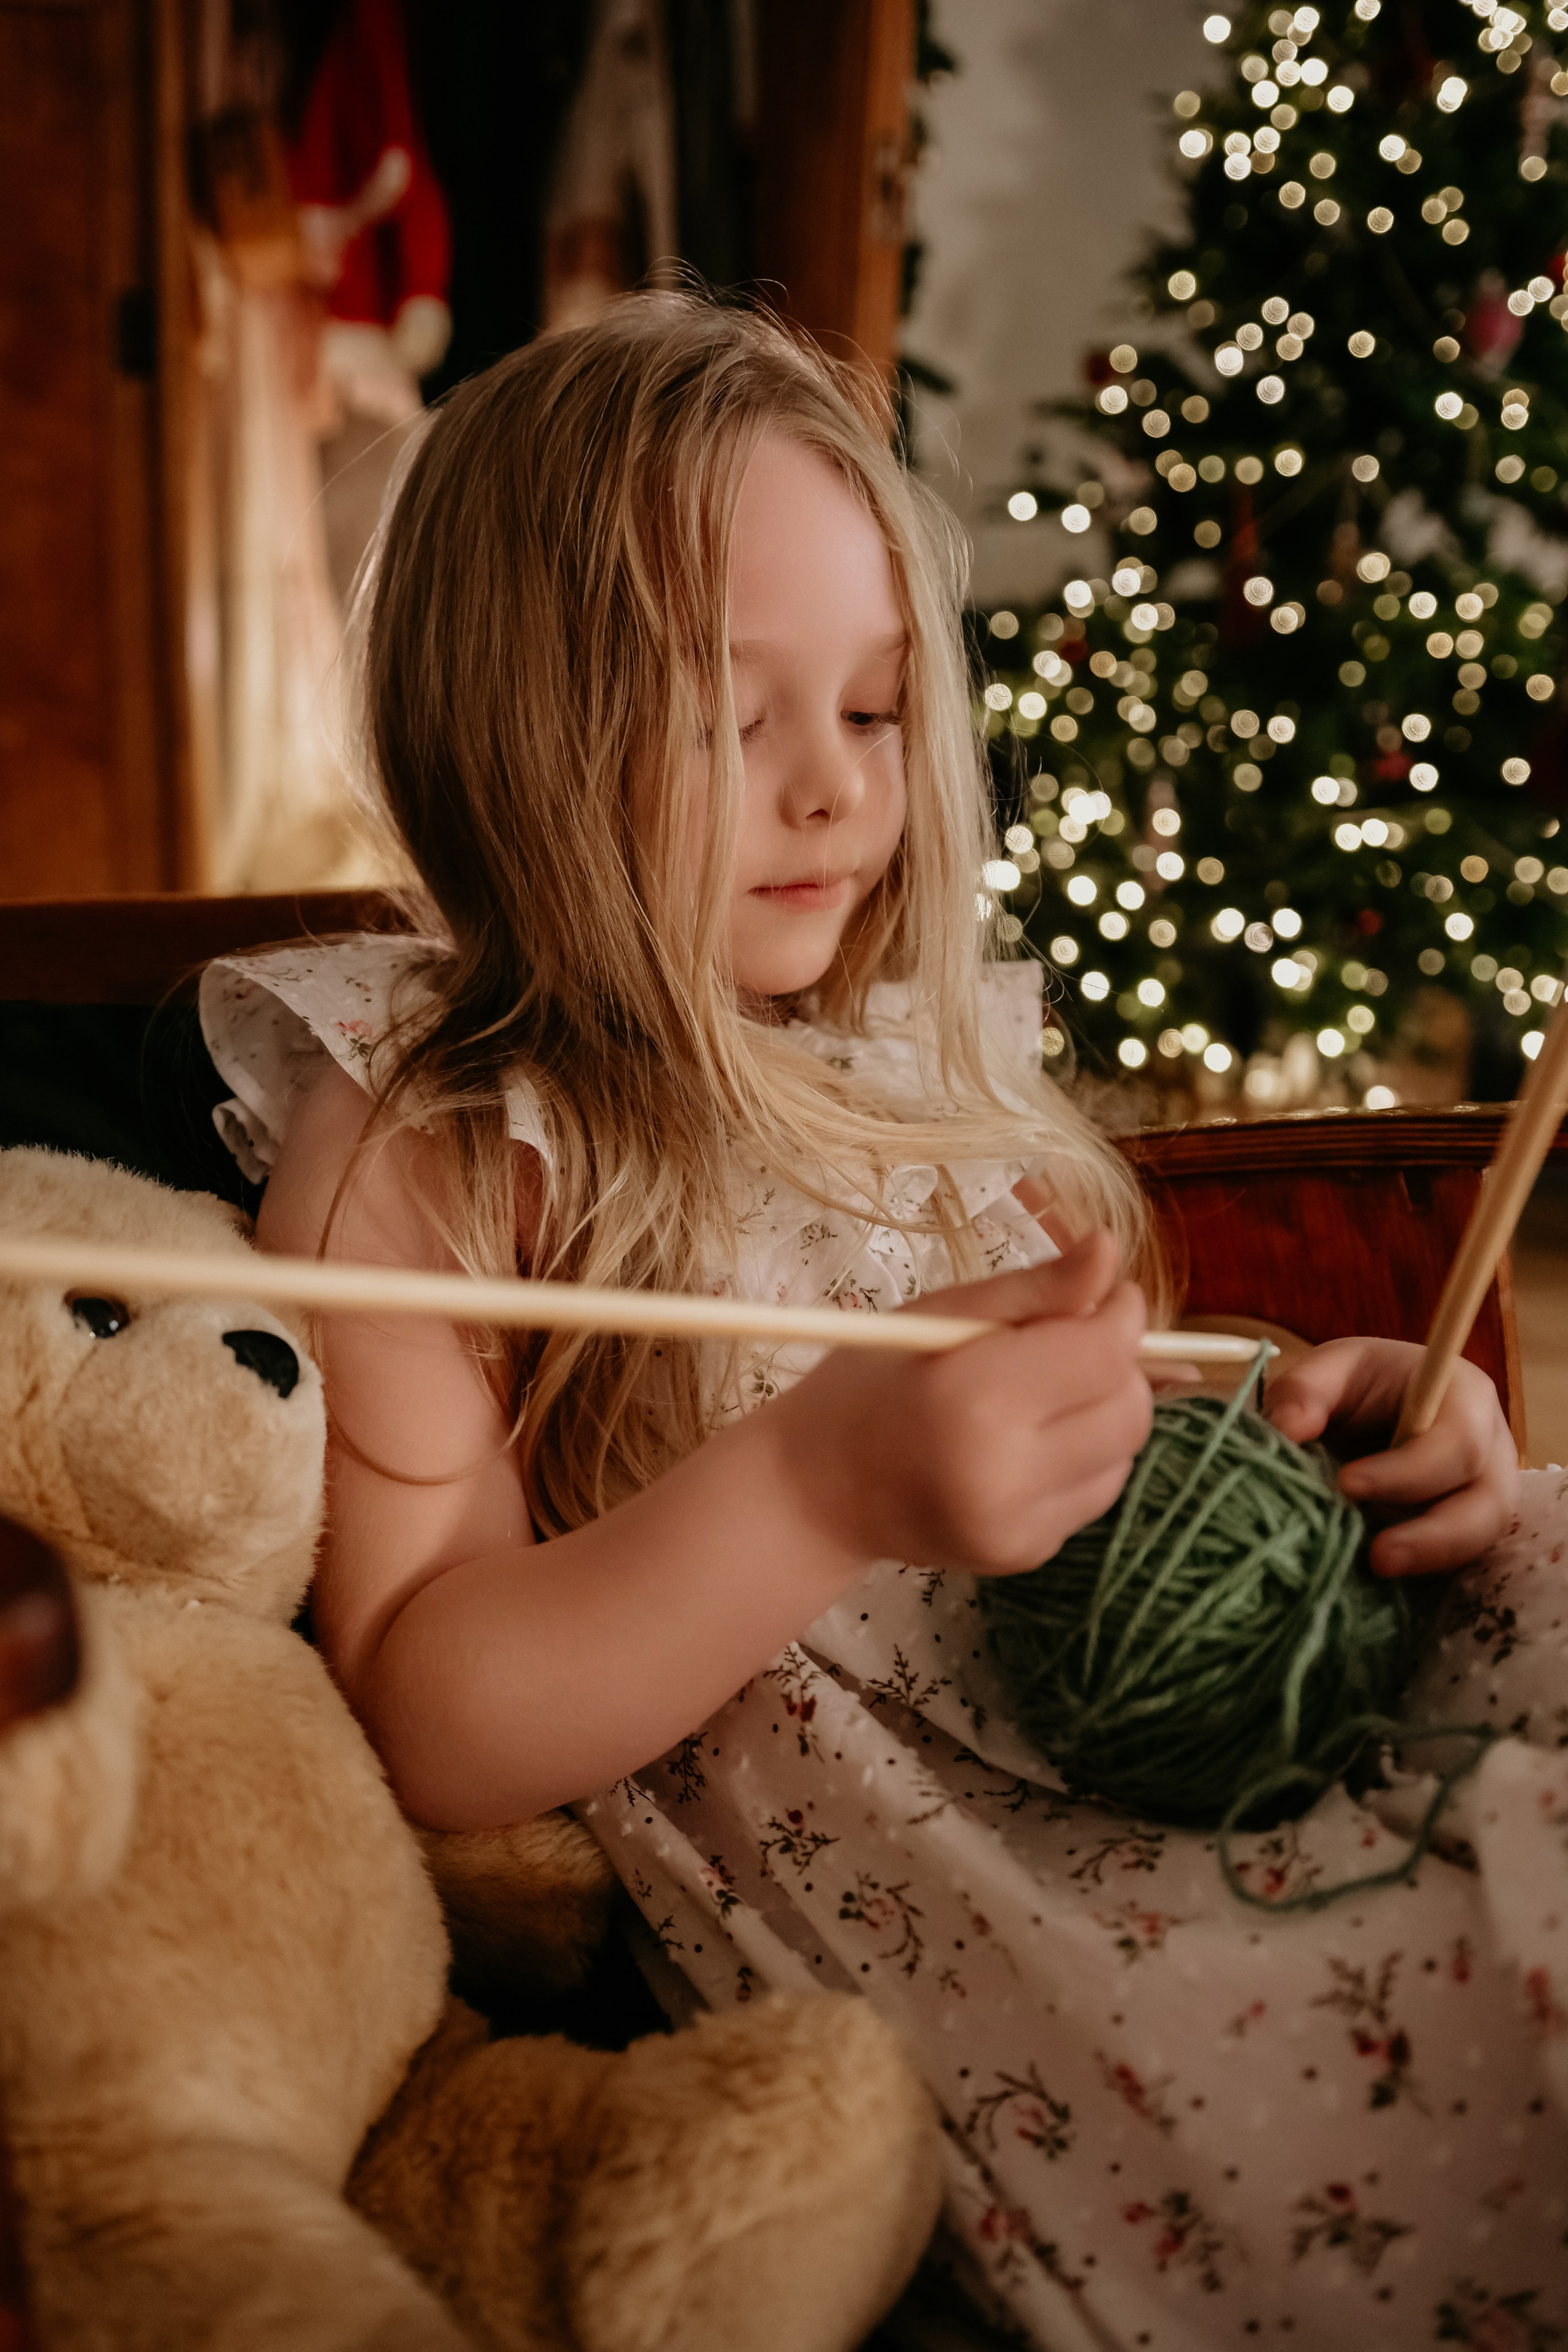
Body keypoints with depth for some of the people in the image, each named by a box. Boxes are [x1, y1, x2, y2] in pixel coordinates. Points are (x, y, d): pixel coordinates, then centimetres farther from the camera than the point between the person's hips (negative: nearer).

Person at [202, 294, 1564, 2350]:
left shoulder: (944, 1055, 17)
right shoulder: (415, 1147, -1)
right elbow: (425, 1726, -9)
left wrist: (1325, 1423, 0)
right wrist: (824, 1489, -23)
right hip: (912, 1884, -7)